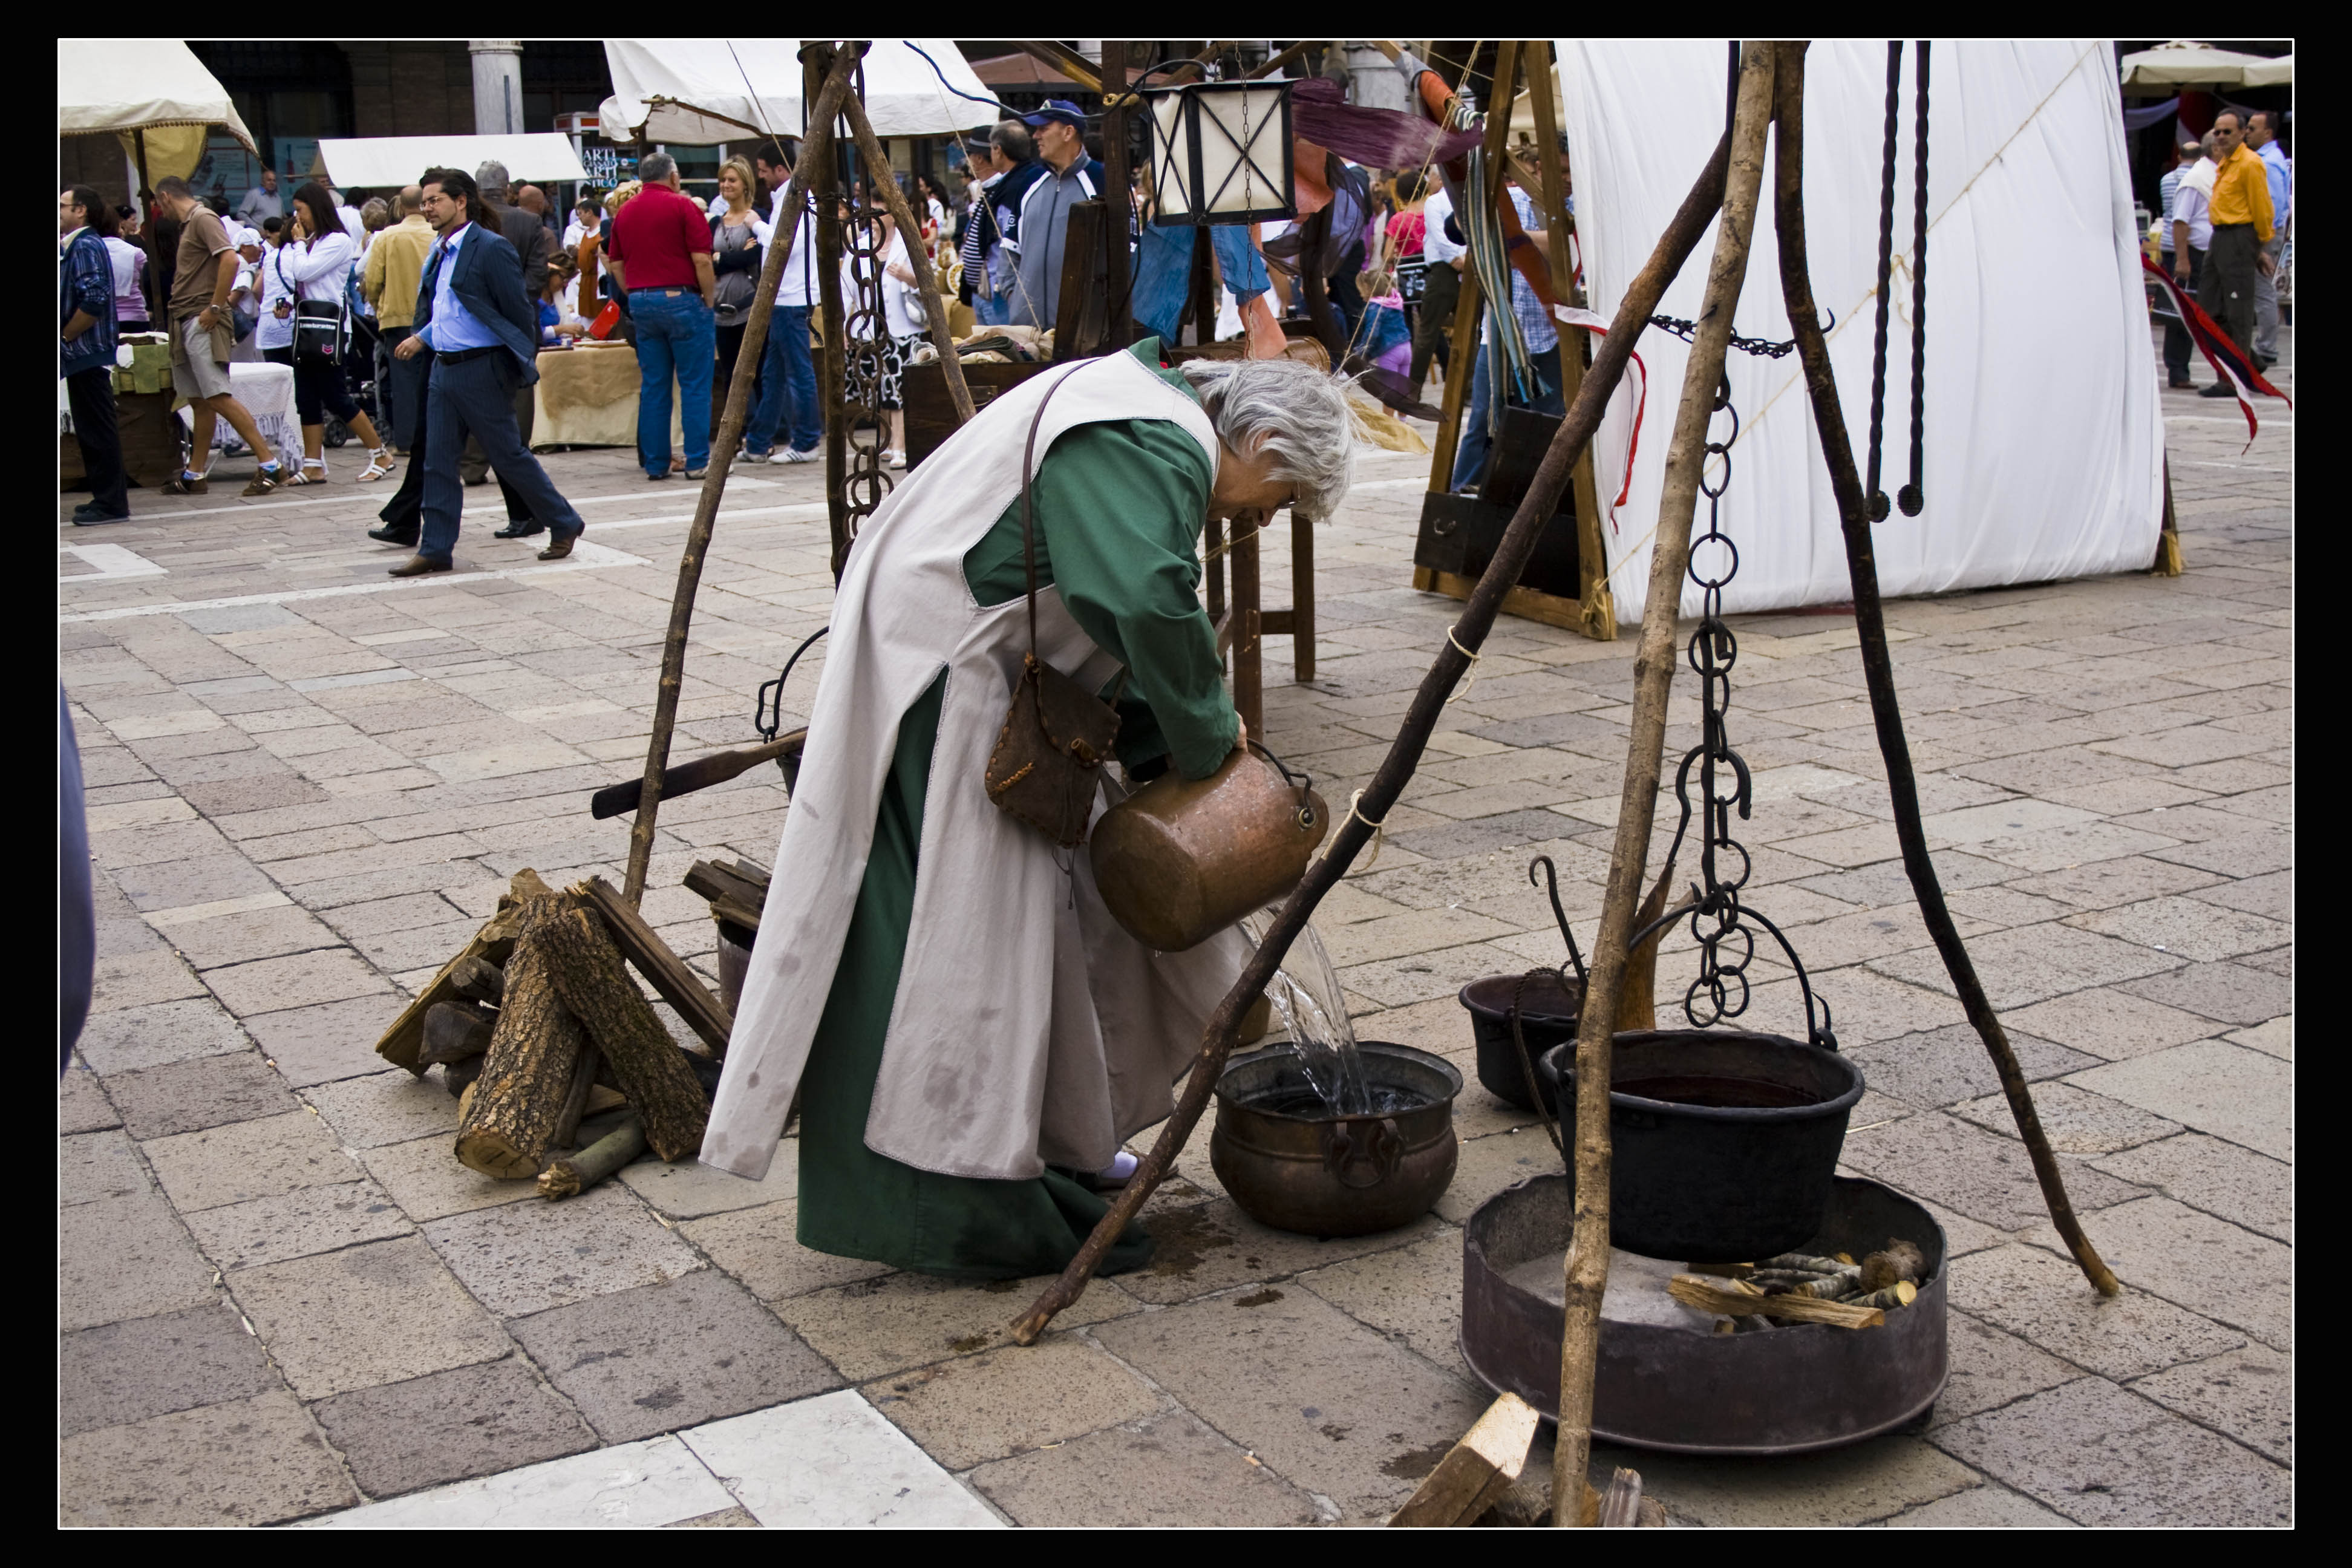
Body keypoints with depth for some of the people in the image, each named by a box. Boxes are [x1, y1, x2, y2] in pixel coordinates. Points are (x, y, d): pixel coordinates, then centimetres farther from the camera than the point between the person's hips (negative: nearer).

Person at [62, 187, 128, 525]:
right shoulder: (72, 246, 17)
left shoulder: (87, 246, -13)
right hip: (82, 356, 10)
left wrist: (66, 336, -15)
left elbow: (94, 300, -23)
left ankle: (111, 504, -2)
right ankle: (106, 499, 18)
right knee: (91, 430, 13)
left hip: (88, 353, -10)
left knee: (97, 430, -6)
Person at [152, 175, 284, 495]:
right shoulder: (188, 225, 20)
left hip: (203, 323, -9)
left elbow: (230, 258, -22)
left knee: (218, 396, -15)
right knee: (199, 400, 11)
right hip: (185, 322, 9)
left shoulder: (203, 219, -8)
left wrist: (216, 308, -21)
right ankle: (193, 477, 14)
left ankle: (270, 465, -17)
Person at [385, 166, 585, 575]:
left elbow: (518, 310, -11)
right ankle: (436, 550, 12)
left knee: (510, 455, 1)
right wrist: (423, 338, 13)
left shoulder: (491, 248, -13)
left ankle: (564, 525, 17)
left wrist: (526, 360, -9)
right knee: (438, 461, 7)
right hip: (444, 368, 8)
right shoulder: (440, 253, 13)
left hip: (482, 369, -8)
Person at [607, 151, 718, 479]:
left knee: (652, 387, 8)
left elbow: (617, 266, 13)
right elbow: (702, 260, -12)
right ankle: (698, 461, -3)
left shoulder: (624, 212, 12)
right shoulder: (683, 206, -6)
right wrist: (709, 299, -1)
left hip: (641, 303, 6)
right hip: (681, 300, -6)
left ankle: (655, 463, 9)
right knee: (694, 384, -1)